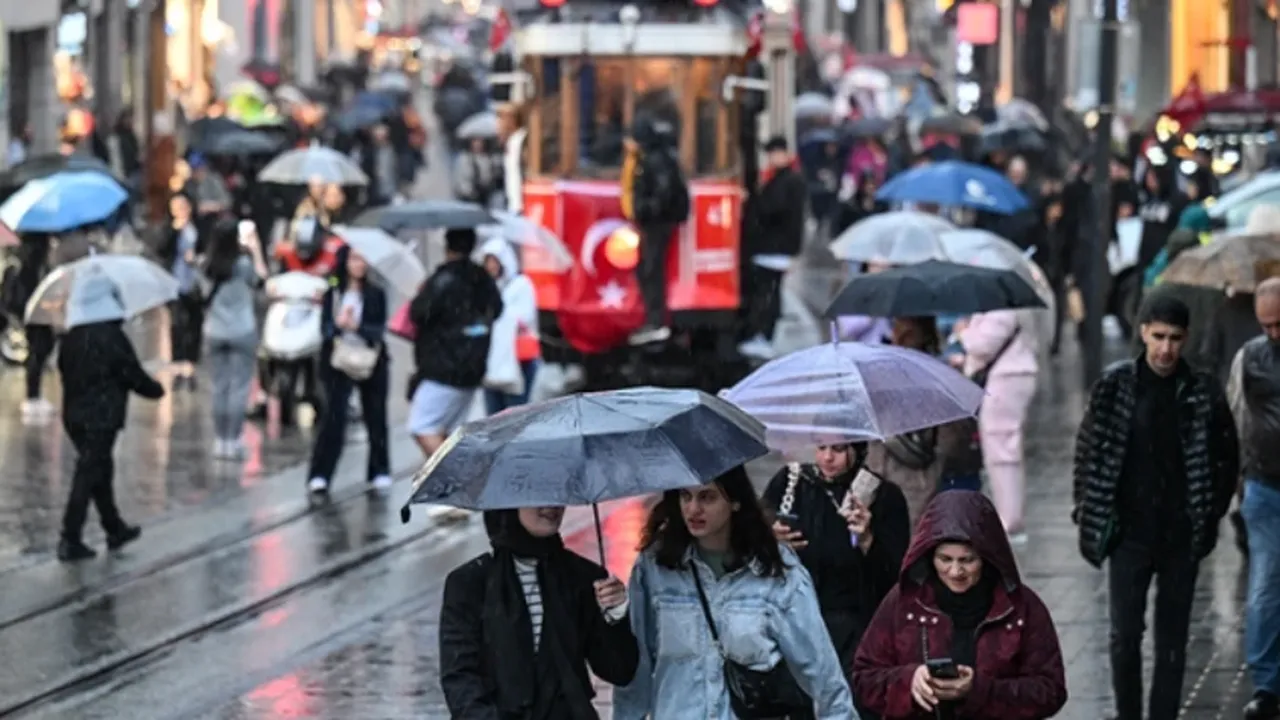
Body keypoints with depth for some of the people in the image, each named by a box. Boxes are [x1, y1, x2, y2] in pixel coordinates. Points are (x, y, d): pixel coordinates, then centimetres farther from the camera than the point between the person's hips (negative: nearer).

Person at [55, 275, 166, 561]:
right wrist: (157, 389, 7)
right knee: (89, 475, -5)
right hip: (102, 417, -7)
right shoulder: (112, 338, -15)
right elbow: (133, 376, -11)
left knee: (100, 471, 20)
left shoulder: (70, 339, 5)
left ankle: (115, 529, 31)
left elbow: (65, 371, 12)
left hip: (74, 416, 7)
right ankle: (70, 541, -7)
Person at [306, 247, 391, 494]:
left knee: (375, 418, 7)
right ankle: (320, 476, -10)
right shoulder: (332, 295, 3)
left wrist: (357, 326, -24)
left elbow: (380, 329, -6)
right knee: (334, 416, -11)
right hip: (339, 363, -1)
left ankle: (380, 473, 20)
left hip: (371, 363, 1)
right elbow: (325, 328, -5)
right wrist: (338, 324, -27)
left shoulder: (376, 295, 3)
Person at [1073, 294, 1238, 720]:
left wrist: (1210, 515, 2)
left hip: (1182, 537, 1)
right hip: (1129, 533, -1)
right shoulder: (1114, 387, -3)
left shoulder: (1203, 393, -2)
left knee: (1173, 642, 7)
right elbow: (1088, 452, 4)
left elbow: (1226, 458, 6)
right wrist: (1090, 516, 1)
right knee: (1124, 636, -2)